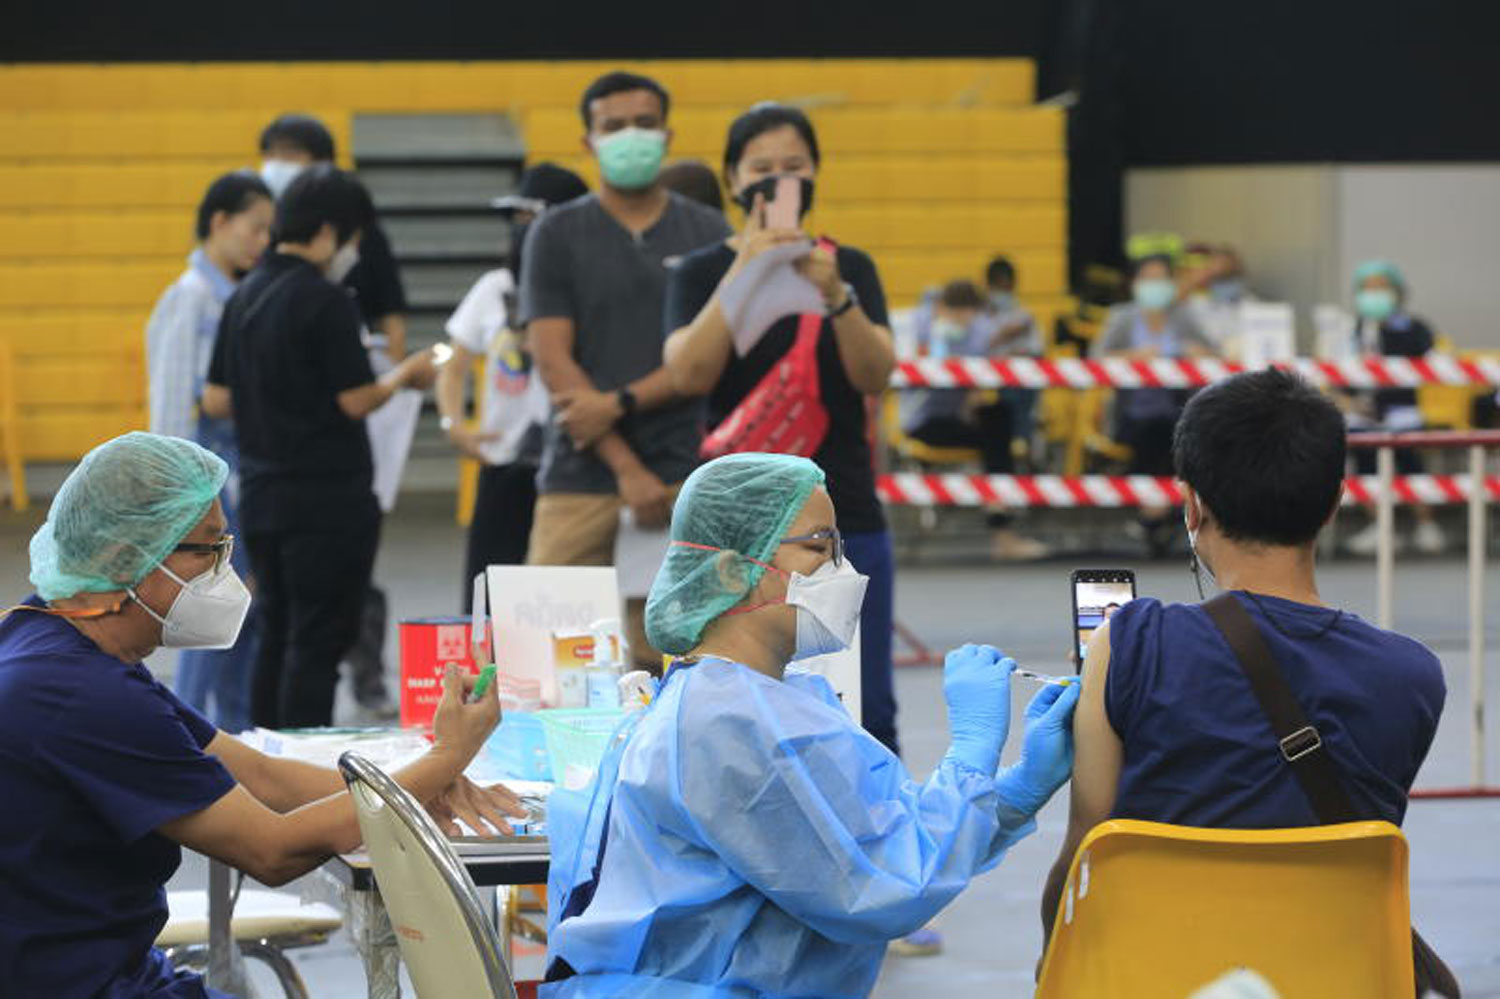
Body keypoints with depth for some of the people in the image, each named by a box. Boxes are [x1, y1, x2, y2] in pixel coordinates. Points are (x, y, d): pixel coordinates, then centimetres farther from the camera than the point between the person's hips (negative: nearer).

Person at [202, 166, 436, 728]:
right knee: (317, 641, -3)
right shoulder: (325, 302, -15)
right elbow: (357, 401, -15)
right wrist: (406, 374, 2)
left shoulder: (244, 297, 9)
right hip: (326, 496, -8)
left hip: (260, 493, 8)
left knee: (276, 634, 15)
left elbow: (216, 401, 11)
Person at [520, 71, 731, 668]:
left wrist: (619, 402, -12)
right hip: (581, 477, 0)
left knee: (666, 658, -2)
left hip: (683, 474, 1)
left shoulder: (707, 233, 9)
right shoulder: (557, 234, 6)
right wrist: (627, 468, -10)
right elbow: (552, 360, -2)